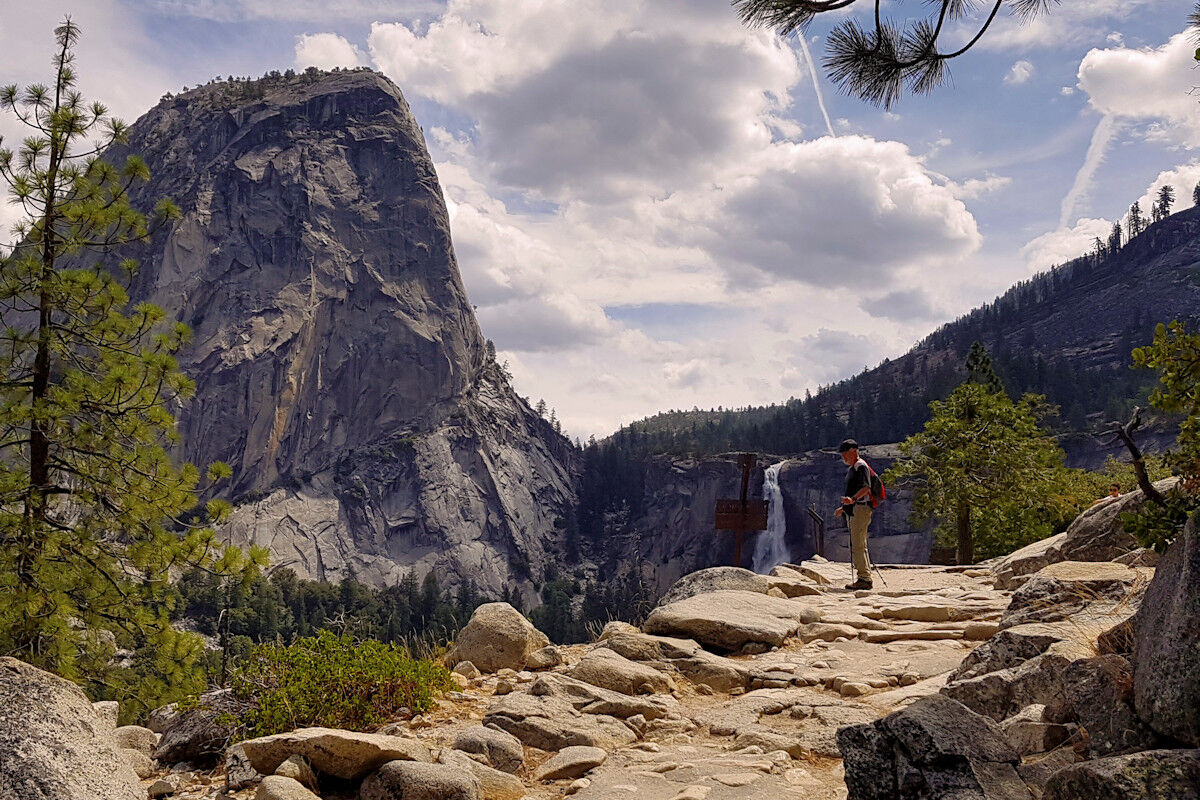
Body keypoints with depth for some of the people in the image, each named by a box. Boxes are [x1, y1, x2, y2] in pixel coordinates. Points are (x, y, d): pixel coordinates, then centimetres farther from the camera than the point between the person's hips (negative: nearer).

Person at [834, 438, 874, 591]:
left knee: (857, 545, -14)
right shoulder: (852, 468, 22)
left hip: (860, 509, -11)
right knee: (860, 546, 11)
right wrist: (843, 508, 33)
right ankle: (866, 578, 14)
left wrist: (852, 499, -38)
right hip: (854, 510, 11)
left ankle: (864, 578, -14)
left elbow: (866, 487, -24)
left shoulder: (860, 466, -9)